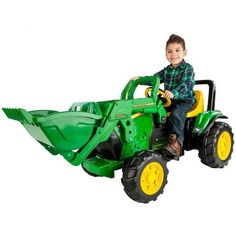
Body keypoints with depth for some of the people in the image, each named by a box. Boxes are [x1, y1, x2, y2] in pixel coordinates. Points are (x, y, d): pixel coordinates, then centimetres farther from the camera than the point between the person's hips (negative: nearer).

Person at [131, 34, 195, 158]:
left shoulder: (188, 68, -7)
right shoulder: (167, 70, 13)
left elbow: (185, 85, -23)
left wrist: (174, 93, -42)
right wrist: (140, 79, -5)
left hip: (185, 100, -6)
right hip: (169, 101, 6)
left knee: (176, 113, -33)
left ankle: (176, 143, -35)